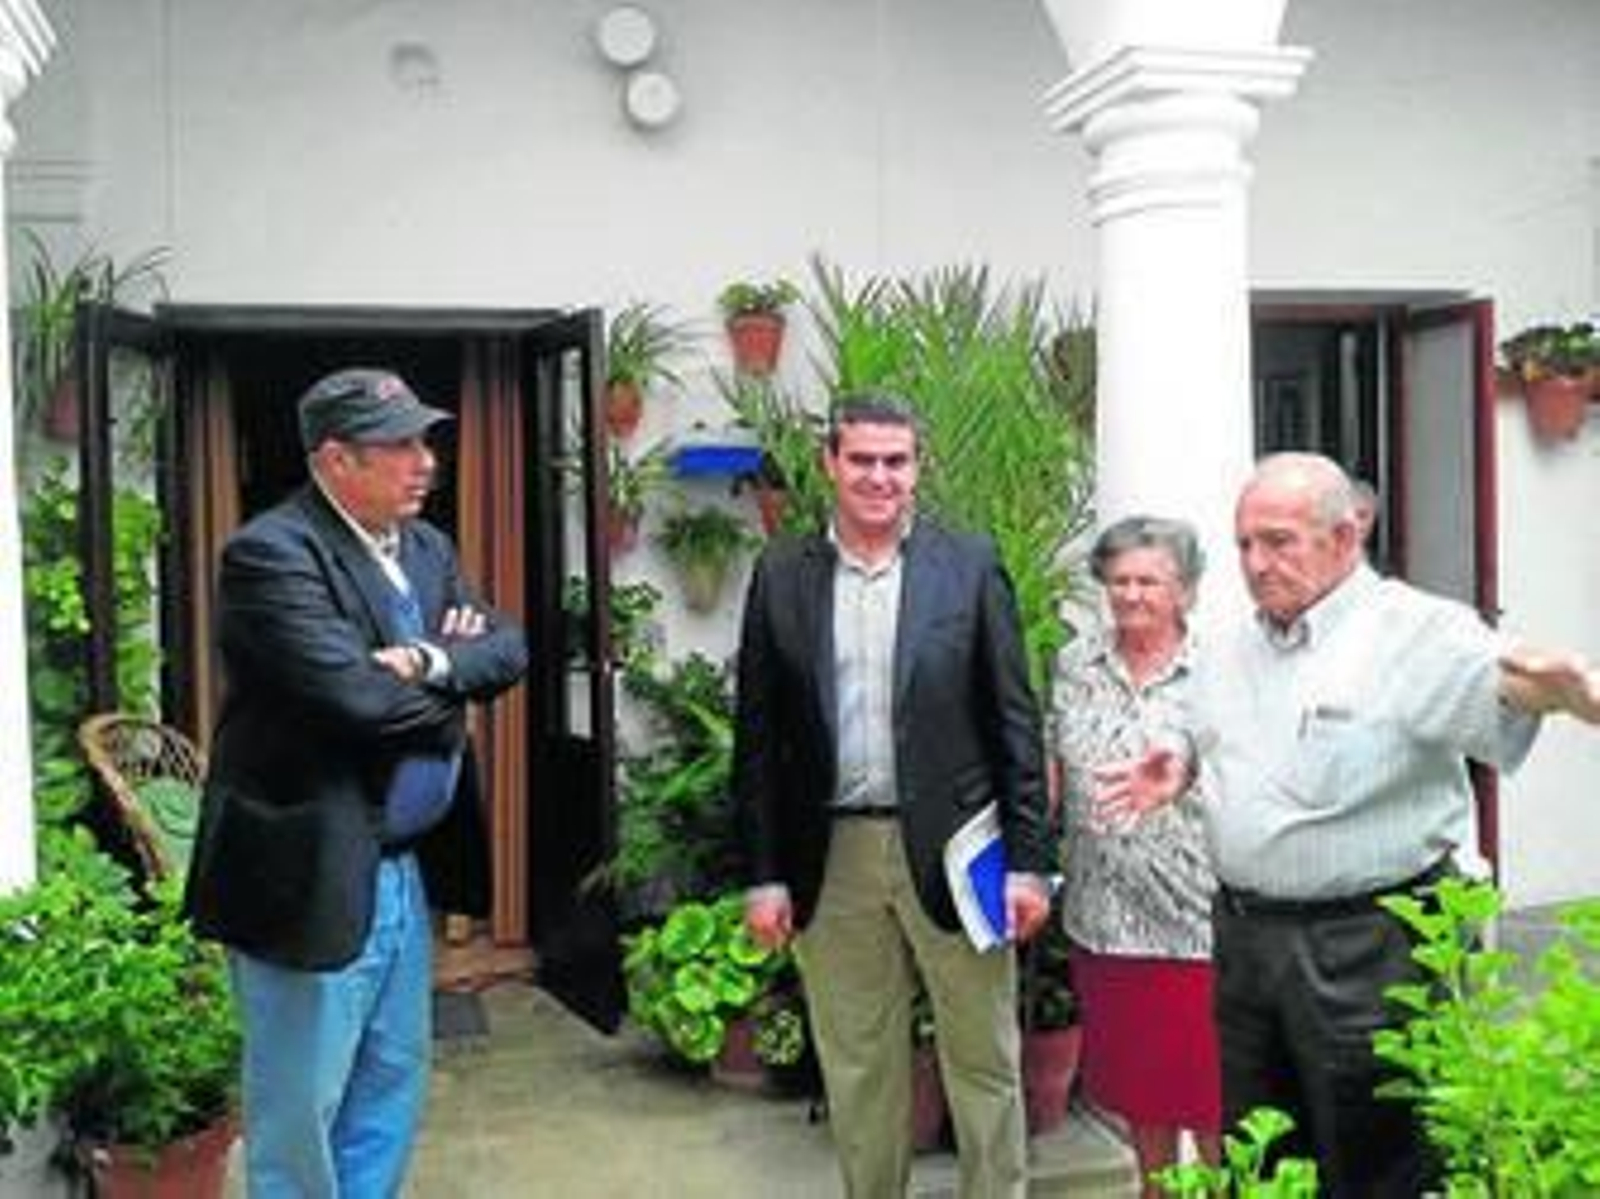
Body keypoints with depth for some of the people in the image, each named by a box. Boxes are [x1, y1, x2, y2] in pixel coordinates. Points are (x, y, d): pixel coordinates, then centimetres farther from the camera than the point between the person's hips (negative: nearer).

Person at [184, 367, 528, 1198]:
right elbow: (358, 697, -26)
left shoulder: (424, 546, 10)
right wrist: (453, 686, -8)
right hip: (313, 874, -8)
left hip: (406, 868, 8)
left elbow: (508, 648, 2)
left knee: (391, 1087, 19)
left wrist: (433, 661, -18)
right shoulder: (271, 554, -17)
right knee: (301, 1106, 6)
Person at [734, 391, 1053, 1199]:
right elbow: (757, 738, 4)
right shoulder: (782, 574, 4)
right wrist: (763, 874, 0)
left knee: (983, 1059, 9)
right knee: (856, 1066, 14)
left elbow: (1014, 722, -1)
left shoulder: (970, 564, 0)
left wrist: (1027, 860, -5)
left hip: (951, 849, -1)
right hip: (832, 858, 2)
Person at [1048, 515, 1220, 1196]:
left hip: (1195, 917, -5)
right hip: (1101, 916, 5)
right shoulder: (1075, 665, 7)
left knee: (1206, 1081, 3)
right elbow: (1054, 770, 12)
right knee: (1132, 1077, 17)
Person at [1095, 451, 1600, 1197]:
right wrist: (1179, 768, 6)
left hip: (1366, 946, -6)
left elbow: (1499, 681, -31)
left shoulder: (1415, 631, -12)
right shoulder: (1230, 653, 11)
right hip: (1244, 934, 7)